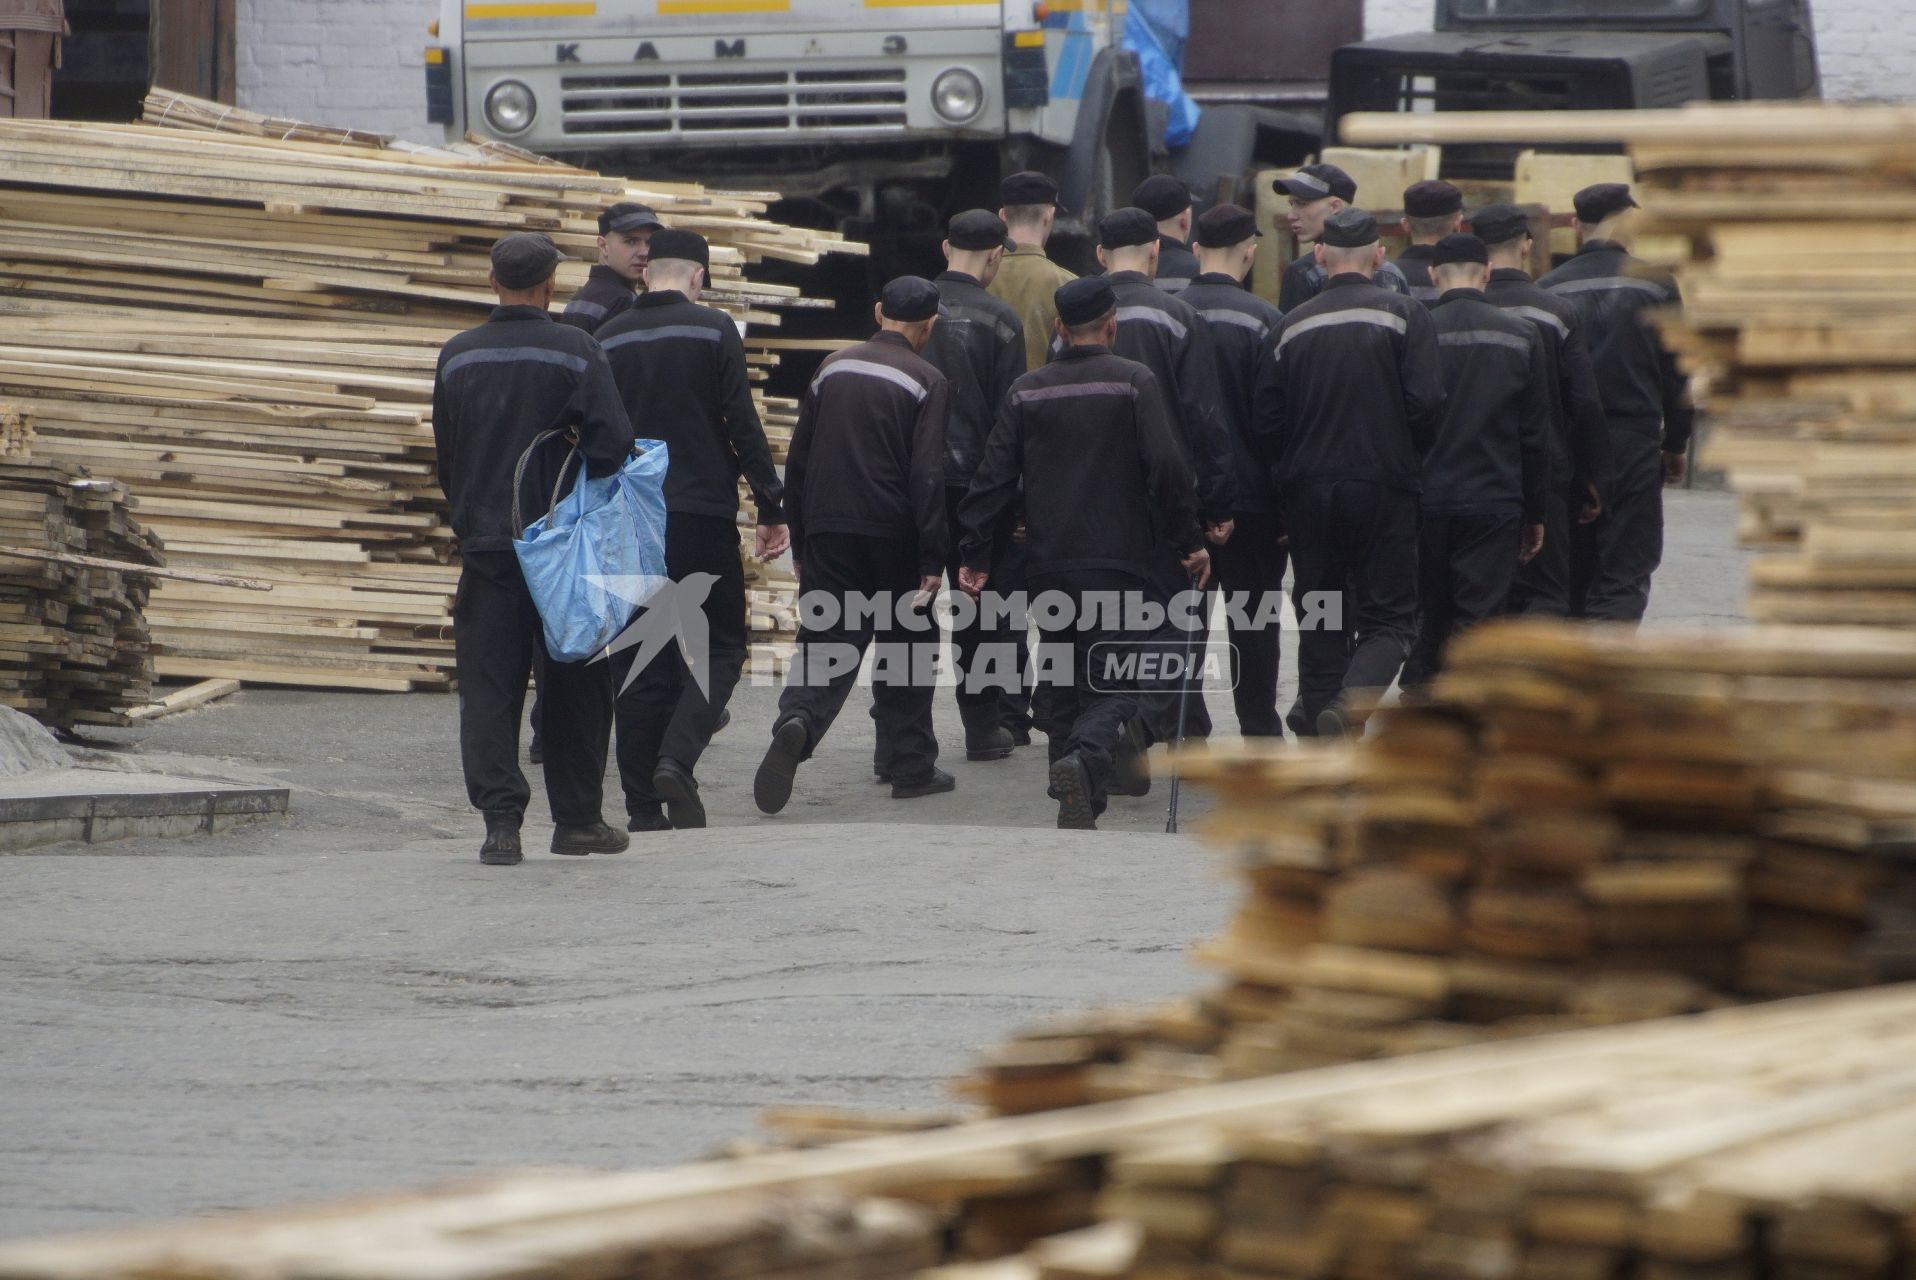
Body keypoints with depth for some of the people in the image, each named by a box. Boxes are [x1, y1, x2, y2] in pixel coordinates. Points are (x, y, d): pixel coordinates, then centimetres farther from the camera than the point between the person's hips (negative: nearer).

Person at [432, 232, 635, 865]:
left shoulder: (457, 357, 3)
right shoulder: (576, 352, -8)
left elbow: (446, 458, 11)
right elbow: (614, 440, -15)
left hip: (485, 545, 2)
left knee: (488, 687, 3)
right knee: (574, 683, 10)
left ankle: (500, 819, -8)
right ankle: (576, 817, 16)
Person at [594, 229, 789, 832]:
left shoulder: (608, 341, 7)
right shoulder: (713, 331, -3)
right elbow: (742, 425, -7)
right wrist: (771, 507, -3)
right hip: (701, 512, -3)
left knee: (639, 662, 6)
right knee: (720, 647, 6)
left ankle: (643, 805, 3)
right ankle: (677, 758, -16)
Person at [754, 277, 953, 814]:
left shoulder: (833, 368, 8)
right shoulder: (928, 383, -5)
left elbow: (798, 461, 10)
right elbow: (928, 474, -12)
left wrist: (800, 542, 17)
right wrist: (932, 559, -10)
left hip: (827, 530, 3)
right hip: (892, 536, -3)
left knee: (823, 641, 1)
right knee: (906, 646, 12)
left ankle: (797, 721, -28)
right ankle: (912, 765, 16)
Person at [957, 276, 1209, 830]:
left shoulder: (1027, 391, 7)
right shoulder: (1134, 382, -3)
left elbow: (995, 476, 5)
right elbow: (1167, 466, -10)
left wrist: (976, 553, 10)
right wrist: (1189, 540, -2)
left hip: (1049, 562, 3)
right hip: (1119, 557, -3)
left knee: (1063, 682, 15)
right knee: (1115, 685, -3)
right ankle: (1086, 759, -31)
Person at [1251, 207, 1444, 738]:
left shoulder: (1292, 326, 3)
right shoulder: (1404, 315, -5)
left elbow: (1265, 422, 2)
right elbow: (1428, 404, -13)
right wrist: (1409, 455, 7)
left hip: (1309, 493, 3)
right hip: (1385, 486, -3)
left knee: (1320, 623, 12)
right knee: (1388, 614, 3)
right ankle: (1353, 701, -24)